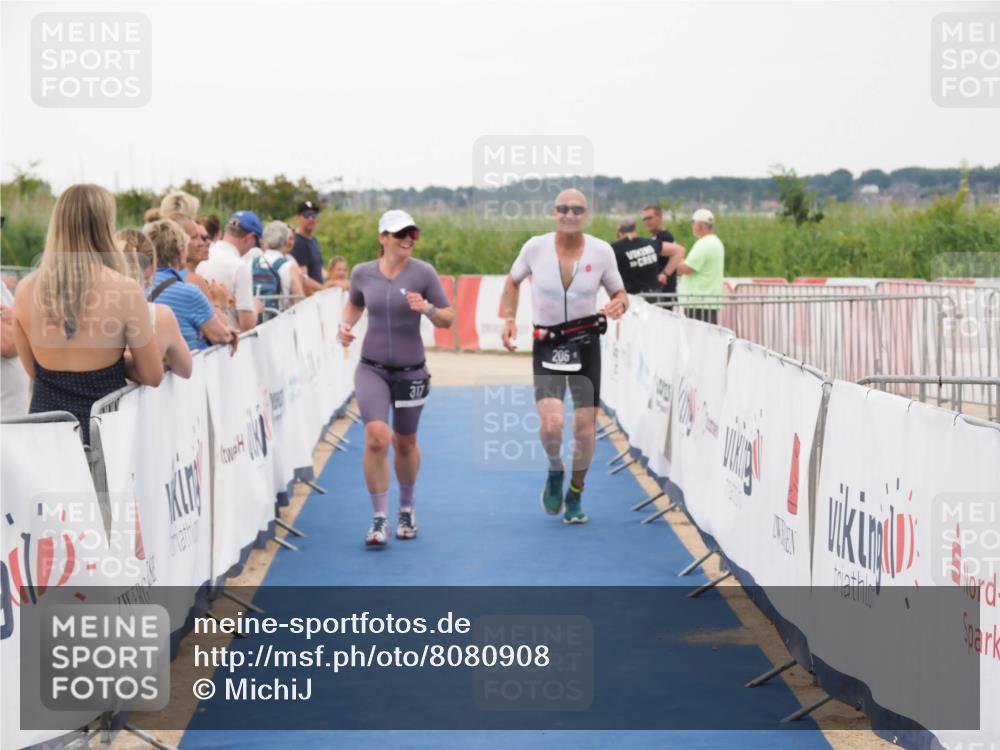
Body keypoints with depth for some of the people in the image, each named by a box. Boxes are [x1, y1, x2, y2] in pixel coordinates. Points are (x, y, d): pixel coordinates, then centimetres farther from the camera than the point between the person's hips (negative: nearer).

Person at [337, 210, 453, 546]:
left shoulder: (423, 272, -7)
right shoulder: (362, 273, -1)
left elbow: (447, 319, -4)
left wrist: (427, 309, -24)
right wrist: (345, 325, 1)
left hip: (410, 370, 0)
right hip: (372, 368, 0)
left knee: (405, 443, 13)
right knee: (377, 437, -19)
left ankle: (407, 509, 38)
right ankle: (379, 518, -9)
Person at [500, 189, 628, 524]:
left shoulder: (601, 251, -6)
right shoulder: (535, 247, -7)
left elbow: (619, 293, 6)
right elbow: (513, 281, 11)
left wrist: (619, 304, -18)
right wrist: (509, 319, -2)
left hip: (585, 344, 1)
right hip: (546, 343, -1)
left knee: (585, 428, 3)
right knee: (551, 423, -20)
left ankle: (575, 494, 28)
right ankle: (555, 471, 14)